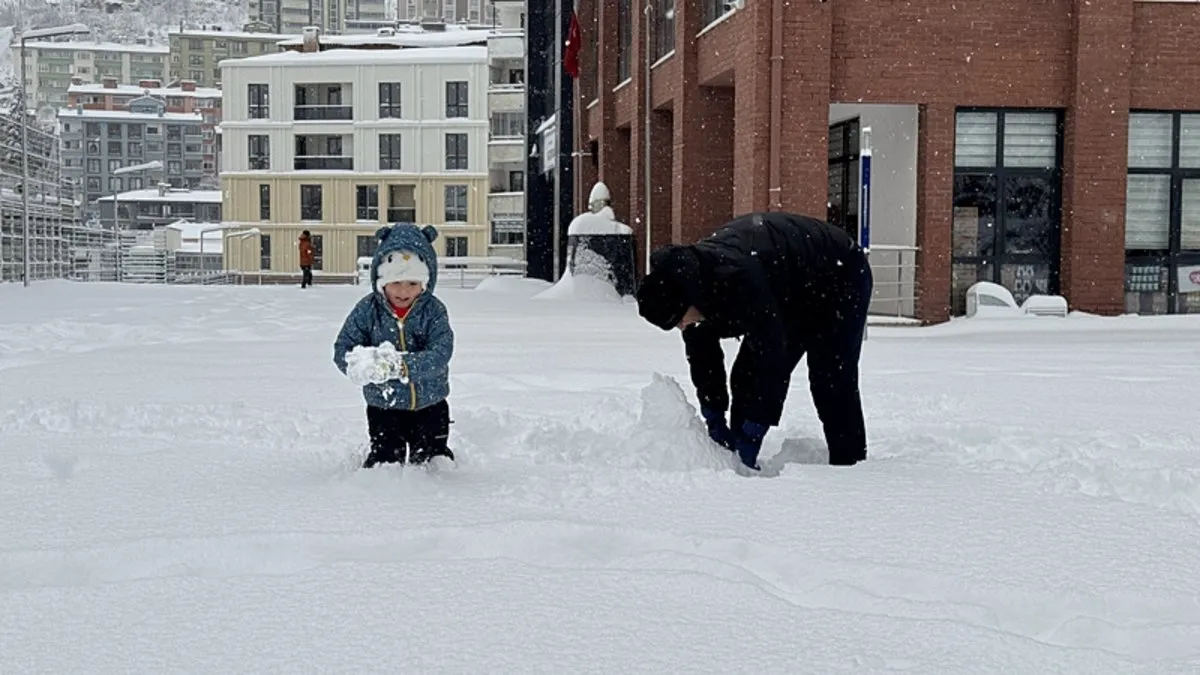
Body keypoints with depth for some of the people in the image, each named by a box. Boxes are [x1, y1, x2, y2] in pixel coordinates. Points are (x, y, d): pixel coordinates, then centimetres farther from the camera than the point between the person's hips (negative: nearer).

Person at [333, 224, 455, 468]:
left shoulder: (434, 311, -12)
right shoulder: (367, 310, -9)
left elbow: (440, 355, -23)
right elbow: (342, 349, -10)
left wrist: (402, 365, -40)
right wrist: (361, 364, -35)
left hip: (429, 405, 0)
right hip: (384, 408, 0)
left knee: (434, 460, 14)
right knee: (385, 461, 2)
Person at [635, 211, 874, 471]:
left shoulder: (736, 278, -45)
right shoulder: (686, 276, -17)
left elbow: (772, 357, -42)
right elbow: (702, 357, -7)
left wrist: (752, 433, -37)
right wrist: (715, 421, -11)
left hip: (840, 277, -8)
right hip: (790, 296, 8)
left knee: (830, 380, -16)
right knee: (746, 375, 1)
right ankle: (738, 461, 7)